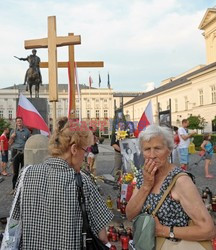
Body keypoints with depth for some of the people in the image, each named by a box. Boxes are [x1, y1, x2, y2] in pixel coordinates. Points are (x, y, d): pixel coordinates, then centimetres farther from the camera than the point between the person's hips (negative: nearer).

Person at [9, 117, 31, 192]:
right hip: (15, 152, 1)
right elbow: (10, 143, 11)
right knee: (15, 171, 1)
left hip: (24, 152, -1)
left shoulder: (27, 131, 6)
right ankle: (14, 188, 8)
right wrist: (12, 137, -7)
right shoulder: (13, 131, 11)